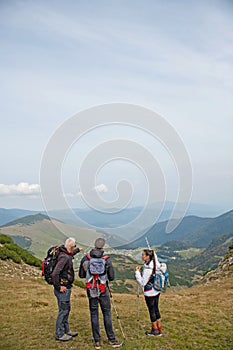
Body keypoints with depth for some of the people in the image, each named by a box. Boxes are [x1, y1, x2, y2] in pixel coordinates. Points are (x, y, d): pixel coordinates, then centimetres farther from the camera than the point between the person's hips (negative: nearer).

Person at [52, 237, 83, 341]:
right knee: (63, 310, 2)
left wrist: (78, 250, 48)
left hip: (66, 288, 10)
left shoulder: (65, 254, 5)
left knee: (66, 309, 20)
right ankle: (60, 334, 16)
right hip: (63, 289, -10)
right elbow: (55, 274, -31)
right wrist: (59, 287, -22)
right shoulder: (64, 257, -25)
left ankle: (66, 330, 34)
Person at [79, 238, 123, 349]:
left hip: (91, 290, 2)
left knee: (94, 315, 11)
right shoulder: (107, 260, -10)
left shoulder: (86, 258, -6)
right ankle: (112, 340, 19)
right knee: (107, 314, 10)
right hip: (103, 291, -2)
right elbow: (111, 277, -5)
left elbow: (81, 275, 2)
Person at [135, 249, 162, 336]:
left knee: (152, 311, 9)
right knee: (156, 309, 19)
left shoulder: (147, 269, -27)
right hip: (156, 291, 8)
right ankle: (159, 329, 30)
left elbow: (142, 283, -21)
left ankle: (155, 330, 24)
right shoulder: (155, 264, -4)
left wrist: (137, 272, -17)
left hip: (149, 293, -8)